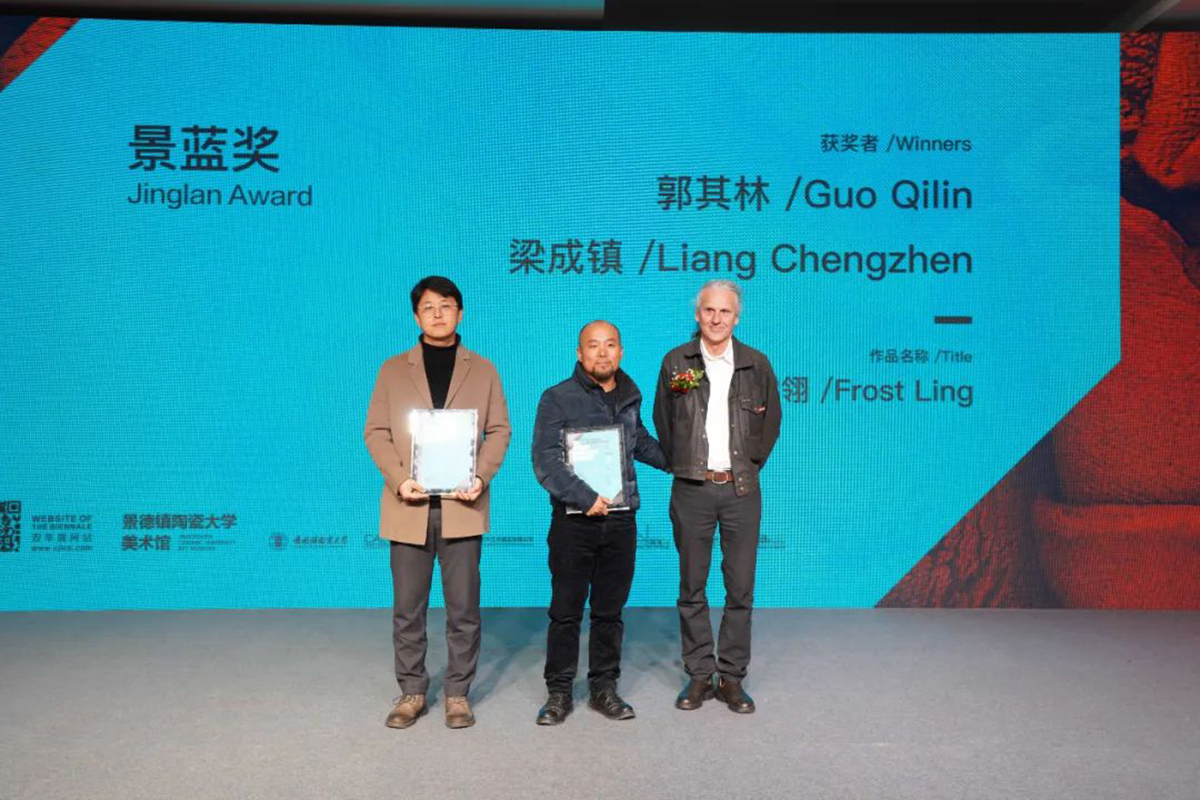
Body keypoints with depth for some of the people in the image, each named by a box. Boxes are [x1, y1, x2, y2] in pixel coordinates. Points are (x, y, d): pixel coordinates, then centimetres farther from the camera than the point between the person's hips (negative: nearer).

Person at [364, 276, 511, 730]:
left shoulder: (483, 371, 11)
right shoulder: (393, 370, 11)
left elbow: (499, 430, 6)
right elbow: (376, 432, 6)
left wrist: (482, 476, -11)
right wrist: (398, 480, -11)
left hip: (461, 505, 0)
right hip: (409, 505, 1)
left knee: (463, 608, 4)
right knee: (407, 609, 7)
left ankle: (457, 693, 18)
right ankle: (411, 691, 21)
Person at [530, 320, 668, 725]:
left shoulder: (630, 396, 11)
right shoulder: (557, 398, -5)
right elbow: (545, 462, -13)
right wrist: (586, 498, -18)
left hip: (620, 520, 4)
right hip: (574, 521, -4)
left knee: (610, 611, 12)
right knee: (566, 612, 5)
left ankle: (603, 687, 25)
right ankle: (559, 692, 18)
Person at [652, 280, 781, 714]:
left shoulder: (756, 364, 5)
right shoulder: (676, 362, 4)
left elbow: (770, 422, 14)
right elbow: (662, 422, 12)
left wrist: (748, 467, 11)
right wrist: (682, 466, 9)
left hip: (741, 489, 0)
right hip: (691, 488, 0)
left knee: (741, 588, 3)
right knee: (692, 588, 6)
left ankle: (732, 677, 16)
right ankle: (698, 675, 17)